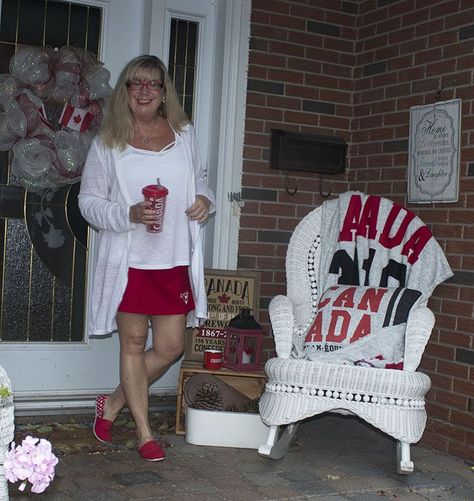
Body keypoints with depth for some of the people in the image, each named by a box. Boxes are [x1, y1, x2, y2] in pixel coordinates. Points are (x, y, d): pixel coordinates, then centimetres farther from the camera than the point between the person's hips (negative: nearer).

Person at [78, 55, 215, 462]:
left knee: (171, 347, 4)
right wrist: (129, 214, -17)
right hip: (129, 259, -3)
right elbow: (89, 200, 0)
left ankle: (114, 404, 26)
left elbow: (199, 178, 23)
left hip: (174, 260, 3)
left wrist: (204, 198, -1)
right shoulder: (107, 142, 1)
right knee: (134, 342, 5)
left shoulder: (184, 134, 10)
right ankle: (144, 432, 18)